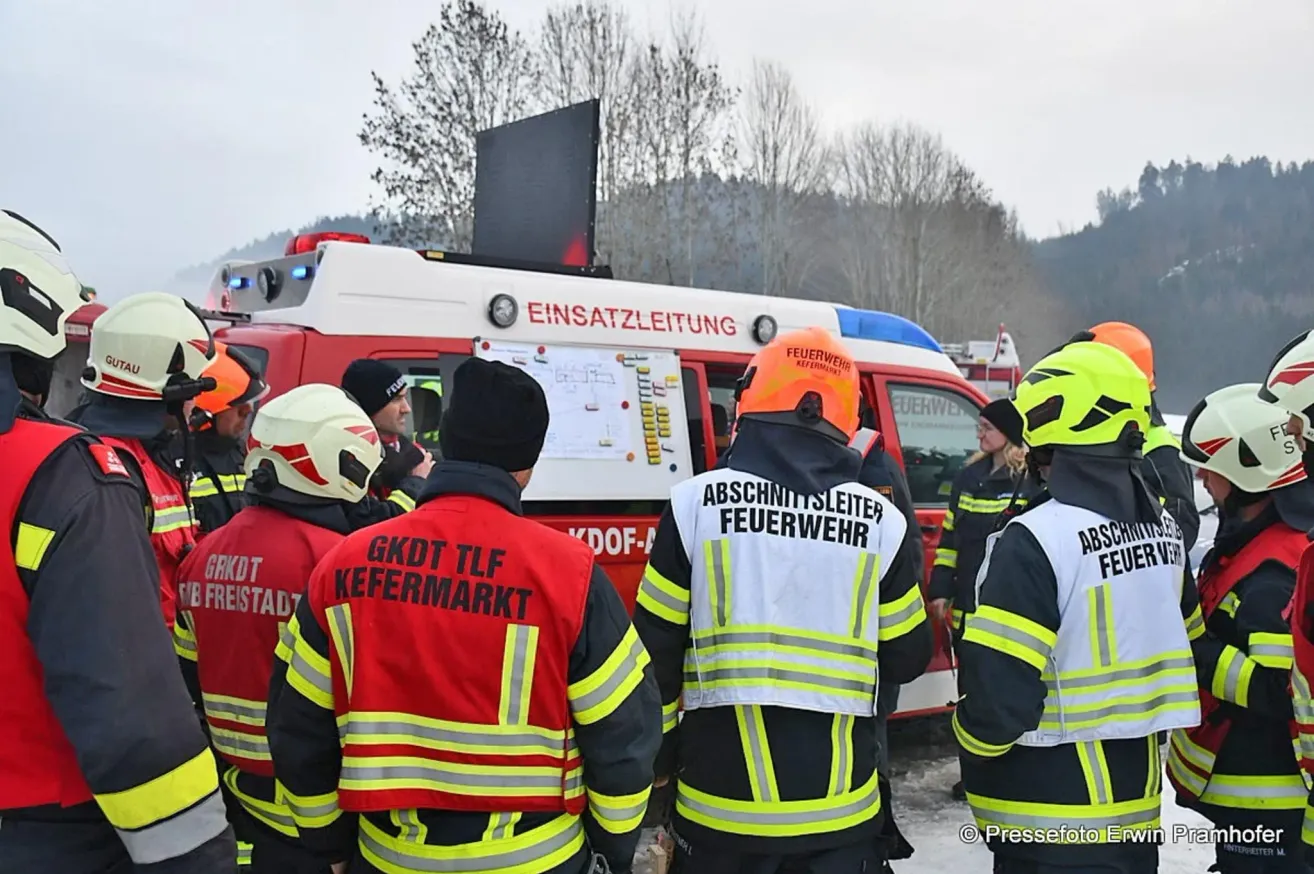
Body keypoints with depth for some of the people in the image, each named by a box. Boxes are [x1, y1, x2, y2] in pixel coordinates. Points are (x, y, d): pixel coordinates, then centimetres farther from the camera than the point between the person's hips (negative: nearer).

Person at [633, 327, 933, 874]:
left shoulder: (696, 503, -8)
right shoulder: (880, 519, -3)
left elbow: (656, 652, -4)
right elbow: (907, 658, 4)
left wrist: (659, 759, 10)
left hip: (721, 803, -1)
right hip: (840, 808, 1)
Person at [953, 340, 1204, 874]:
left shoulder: (1034, 542, -23)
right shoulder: (1163, 528, 4)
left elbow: (998, 693, -24)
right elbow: (1183, 644, 14)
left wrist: (973, 741, -4)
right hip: (1136, 801, 8)